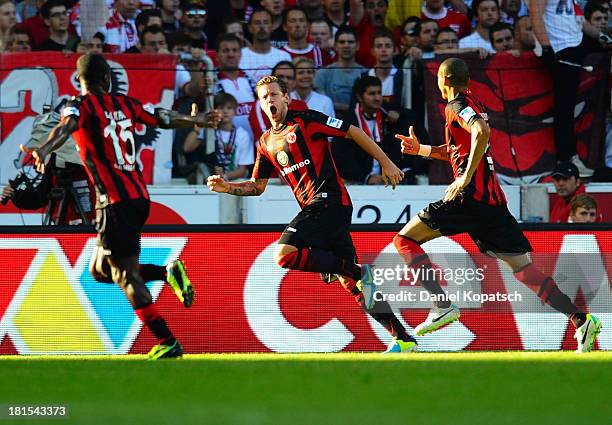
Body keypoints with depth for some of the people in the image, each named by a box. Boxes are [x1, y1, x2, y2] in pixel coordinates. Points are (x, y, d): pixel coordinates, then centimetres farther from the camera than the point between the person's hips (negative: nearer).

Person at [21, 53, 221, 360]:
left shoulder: (82, 105, -3)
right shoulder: (123, 104, 14)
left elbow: (66, 127, -26)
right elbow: (165, 119, 26)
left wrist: (44, 151, -45)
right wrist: (198, 121, 45)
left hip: (115, 201, -7)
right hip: (139, 197, 7)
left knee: (126, 277, -5)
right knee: (99, 270, 18)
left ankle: (168, 343, -10)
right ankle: (169, 273, 5)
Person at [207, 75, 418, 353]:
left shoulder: (305, 120, -3)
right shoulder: (266, 143, 19)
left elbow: (353, 132, -1)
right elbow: (257, 186, 27)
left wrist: (386, 163, -2)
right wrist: (226, 187, 10)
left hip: (329, 200, -8)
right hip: (312, 208, 8)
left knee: (285, 254, -22)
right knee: (350, 283, 4)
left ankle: (358, 271, -16)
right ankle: (403, 338, 5)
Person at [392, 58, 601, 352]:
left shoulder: (457, 105, -3)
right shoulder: (472, 104, 24)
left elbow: (482, 131, -24)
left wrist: (466, 178, -23)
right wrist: (420, 149, 32)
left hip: (471, 195, -9)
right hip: (493, 200, 9)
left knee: (405, 241, 0)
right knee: (522, 267, 3)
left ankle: (442, 306, -14)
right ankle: (581, 320, -11)